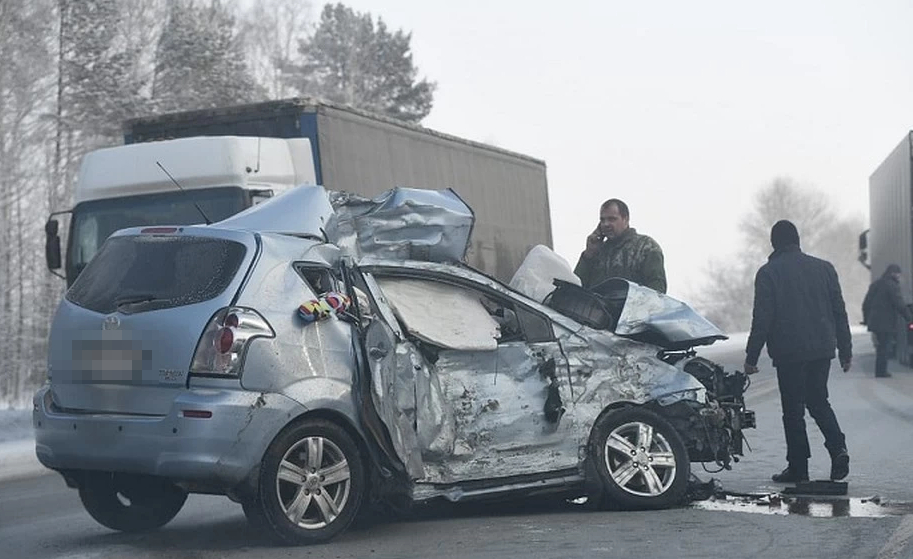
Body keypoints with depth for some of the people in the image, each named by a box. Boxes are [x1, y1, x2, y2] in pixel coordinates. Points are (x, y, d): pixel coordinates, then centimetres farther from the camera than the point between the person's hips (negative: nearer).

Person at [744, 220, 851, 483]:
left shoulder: (768, 273, -5)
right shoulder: (824, 268, 8)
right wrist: (845, 350, 15)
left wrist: (751, 357, -3)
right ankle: (838, 448, -3)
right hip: (822, 349, 4)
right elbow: (839, 312, 9)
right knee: (819, 402, 18)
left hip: (789, 353, -4)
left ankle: (798, 466, 6)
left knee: (793, 410, 4)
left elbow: (762, 319, -8)